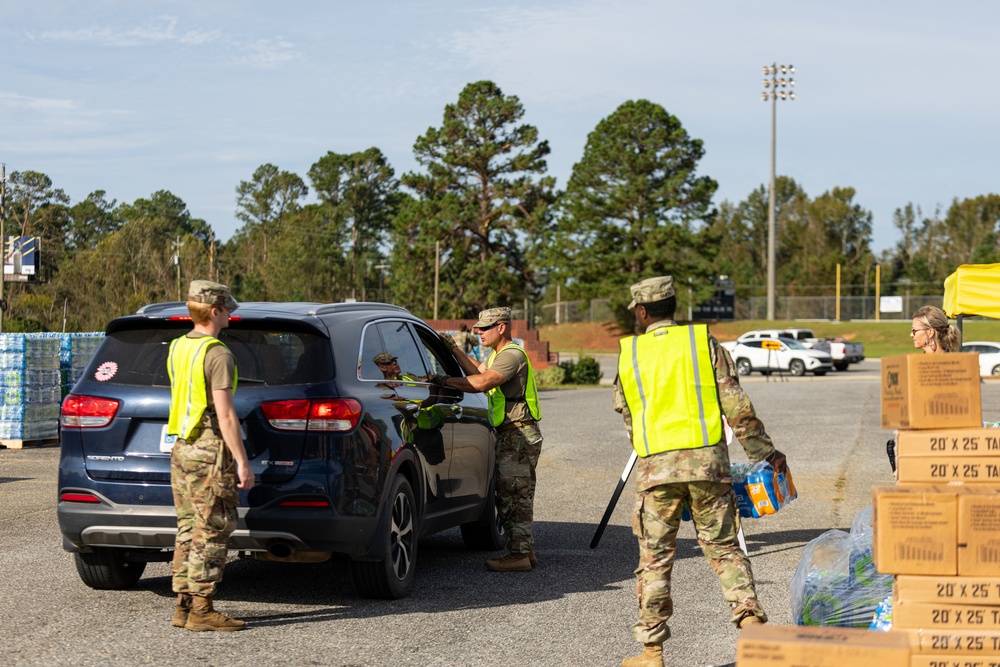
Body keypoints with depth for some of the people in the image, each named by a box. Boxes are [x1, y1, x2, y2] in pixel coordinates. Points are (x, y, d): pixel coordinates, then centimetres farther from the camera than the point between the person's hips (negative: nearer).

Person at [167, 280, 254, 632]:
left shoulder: (178, 348, 12)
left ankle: (184, 607, 14)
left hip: (181, 449, 9)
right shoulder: (217, 354, -15)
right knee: (211, 534, -4)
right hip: (210, 452, -9)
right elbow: (225, 414, -19)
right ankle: (201, 610, -3)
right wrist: (242, 462, -17)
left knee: (189, 531, 12)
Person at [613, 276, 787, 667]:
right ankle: (749, 617, -8)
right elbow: (736, 406, -1)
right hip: (707, 459, 0)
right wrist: (764, 451, 5)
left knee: (654, 558, 6)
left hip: (655, 465, 0)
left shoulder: (628, 354, 9)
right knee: (723, 547, 8)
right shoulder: (704, 342, 5)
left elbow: (626, 414, 13)